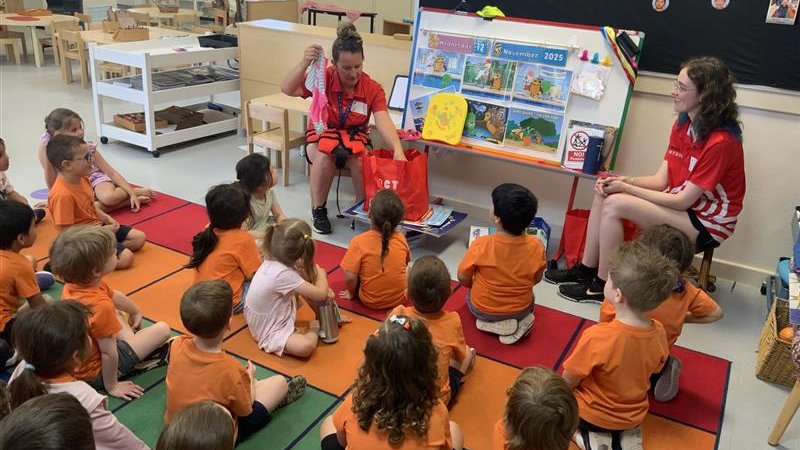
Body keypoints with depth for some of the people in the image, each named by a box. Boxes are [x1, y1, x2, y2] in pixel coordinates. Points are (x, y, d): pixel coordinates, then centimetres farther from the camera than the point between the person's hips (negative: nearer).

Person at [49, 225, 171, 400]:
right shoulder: (101, 305, -36)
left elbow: (114, 296, 11)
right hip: (94, 373, -8)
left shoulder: (73, 284, -9)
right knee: (162, 329, -6)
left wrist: (136, 312, 28)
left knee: (116, 315, 30)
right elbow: (108, 353, -28)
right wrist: (112, 387, -13)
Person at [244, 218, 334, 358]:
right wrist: (321, 273, -9)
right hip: (269, 332, -9)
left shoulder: (271, 260, -11)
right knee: (306, 346, -31)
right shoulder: (284, 274, -36)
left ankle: (323, 316, 18)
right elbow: (321, 295, -29)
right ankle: (314, 328, 2)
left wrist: (325, 289, -8)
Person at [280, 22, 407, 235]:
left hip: (355, 137, 1)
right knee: (325, 158, -34)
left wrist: (397, 149, -46)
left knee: (361, 161, -32)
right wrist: (304, 64, -41)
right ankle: (318, 210, -11)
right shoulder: (324, 78, -16)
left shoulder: (373, 89, -14)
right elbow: (287, 89, -24)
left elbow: (384, 121, -27)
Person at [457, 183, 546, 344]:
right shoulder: (536, 246, -21)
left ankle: (496, 324, 7)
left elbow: (463, 279, -14)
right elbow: (536, 279, -4)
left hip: (483, 310, -2)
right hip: (521, 309, 2)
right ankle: (520, 321, 7)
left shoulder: (481, 245, -28)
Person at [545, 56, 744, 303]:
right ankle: (586, 269, 2)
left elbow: (684, 200, -22)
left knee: (615, 204, -23)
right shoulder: (683, 124, 4)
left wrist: (626, 188, -18)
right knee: (604, 193, -5)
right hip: (680, 203, 9)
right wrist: (624, 180, -15)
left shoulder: (720, 142, -23)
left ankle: (603, 286, -9)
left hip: (706, 223, -9)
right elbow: (661, 180, 3)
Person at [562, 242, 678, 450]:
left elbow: (569, 382, -22)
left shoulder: (597, 337, -35)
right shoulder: (659, 332, -19)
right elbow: (654, 370, 1)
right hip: (634, 415, 4)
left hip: (593, 416, -4)